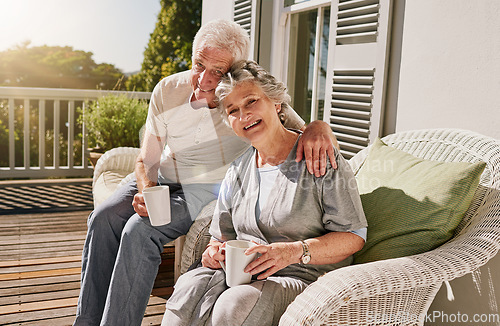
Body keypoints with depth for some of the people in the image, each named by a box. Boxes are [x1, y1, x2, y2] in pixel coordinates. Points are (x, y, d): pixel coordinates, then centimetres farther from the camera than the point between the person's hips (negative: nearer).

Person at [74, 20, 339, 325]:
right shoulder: (168, 91, -10)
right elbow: (146, 160, -4)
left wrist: (319, 128, -46)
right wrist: (146, 191, -26)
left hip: (208, 186, -4)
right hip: (162, 179, 4)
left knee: (140, 230, -26)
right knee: (103, 217, -16)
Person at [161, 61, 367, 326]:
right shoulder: (236, 171, 14)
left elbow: (354, 236, -7)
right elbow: (221, 235, 20)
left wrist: (294, 252, -21)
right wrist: (214, 251, -4)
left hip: (301, 278, -4)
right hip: (242, 273, 4)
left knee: (236, 305, -32)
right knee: (189, 288, -25)